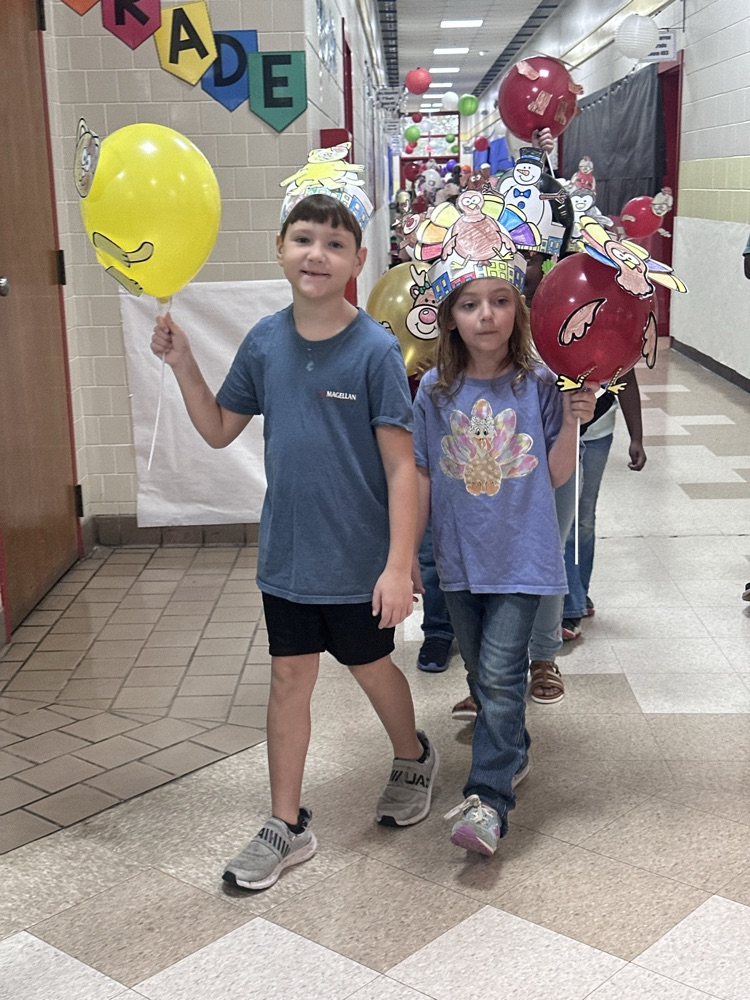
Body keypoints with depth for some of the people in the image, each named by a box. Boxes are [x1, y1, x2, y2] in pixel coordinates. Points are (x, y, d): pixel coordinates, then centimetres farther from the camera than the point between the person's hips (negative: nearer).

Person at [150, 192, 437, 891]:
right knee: (289, 677, 12)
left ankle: (413, 760, 47)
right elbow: (219, 430, 8)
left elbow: (400, 465, -16)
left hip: (360, 559, -3)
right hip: (287, 553, 4)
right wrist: (183, 363, -6)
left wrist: (399, 565, -19)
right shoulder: (265, 341, -2)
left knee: (371, 667, 17)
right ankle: (286, 826, 26)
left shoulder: (375, 350, -16)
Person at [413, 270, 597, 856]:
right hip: (460, 558, 3)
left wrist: (572, 422, -18)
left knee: (500, 674, -9)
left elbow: (556, 477, -2)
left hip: (523, 556, -3)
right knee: (482, 671, 16)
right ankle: (514, 753, 39)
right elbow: (422, 476, 5)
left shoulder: (539, 384, -7)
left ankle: (489, 798, -2)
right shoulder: (436, 391, -2)